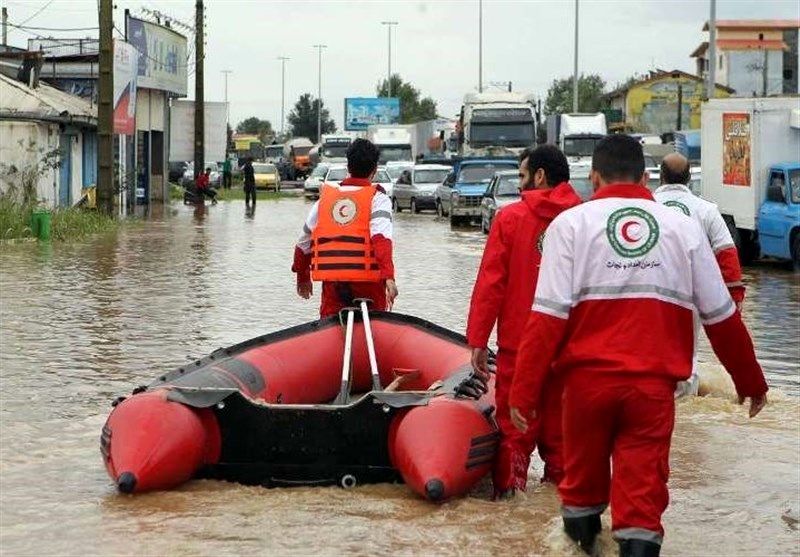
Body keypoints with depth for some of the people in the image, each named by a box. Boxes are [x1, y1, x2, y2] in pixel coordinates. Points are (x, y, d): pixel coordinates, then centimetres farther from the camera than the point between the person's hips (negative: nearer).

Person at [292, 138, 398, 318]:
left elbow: (304, 243, 19)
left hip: (331, 280, 3)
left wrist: (302, 278, 33)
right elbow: (381, 237, -15)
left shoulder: (326, 196, 14)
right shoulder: (377, 198, 3)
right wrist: (389, 276, -24)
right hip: (367, 280, -3)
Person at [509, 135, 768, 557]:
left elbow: (548, 316, -8)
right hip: (654, 384, 0)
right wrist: (750, 381, 23)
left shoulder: (571, 223, 2)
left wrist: (524, 392, -6)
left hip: (589, 378, 0)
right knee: (643, 491, 2)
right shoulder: (682, 227, 8)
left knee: (583, 476, 20)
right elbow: (722, 317, 11)